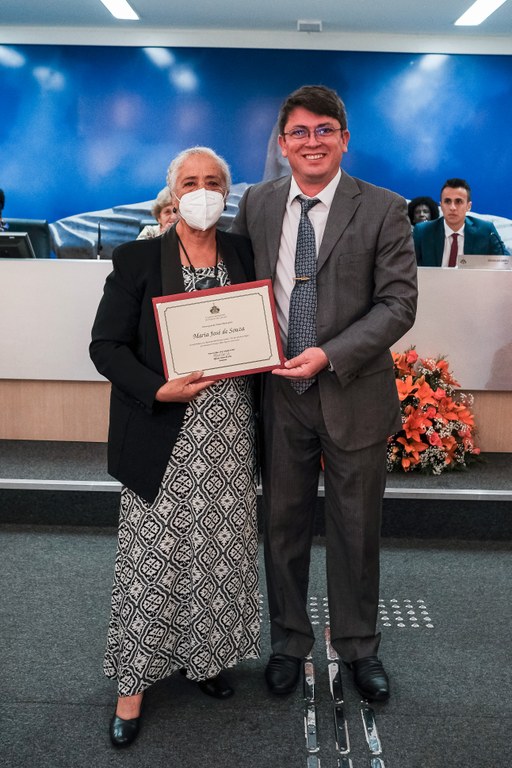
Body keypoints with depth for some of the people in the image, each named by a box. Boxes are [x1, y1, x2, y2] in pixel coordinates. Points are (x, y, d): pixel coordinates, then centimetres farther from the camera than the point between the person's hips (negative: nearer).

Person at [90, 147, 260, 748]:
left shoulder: (242, 254, 9)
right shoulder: (137, 260, -2)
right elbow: (106, 345, -5)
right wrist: (160, 390, -19)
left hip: (230, 433, 4)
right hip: (164, 438, -3)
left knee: (221, 551, 11)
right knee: (153, 556, 1)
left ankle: (205, 655, 31)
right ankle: (134, 682, 16)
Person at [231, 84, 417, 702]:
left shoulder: (383, 210, -5)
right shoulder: (256, 204, 4)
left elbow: (398, 302, -10)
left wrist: (330, 355, -21)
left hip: (354, 395, -2)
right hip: (279, 394, 3)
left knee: (355, 530, 12)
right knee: (282, 525, 14)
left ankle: (358, 646, 34)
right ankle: (289, 641, 35)